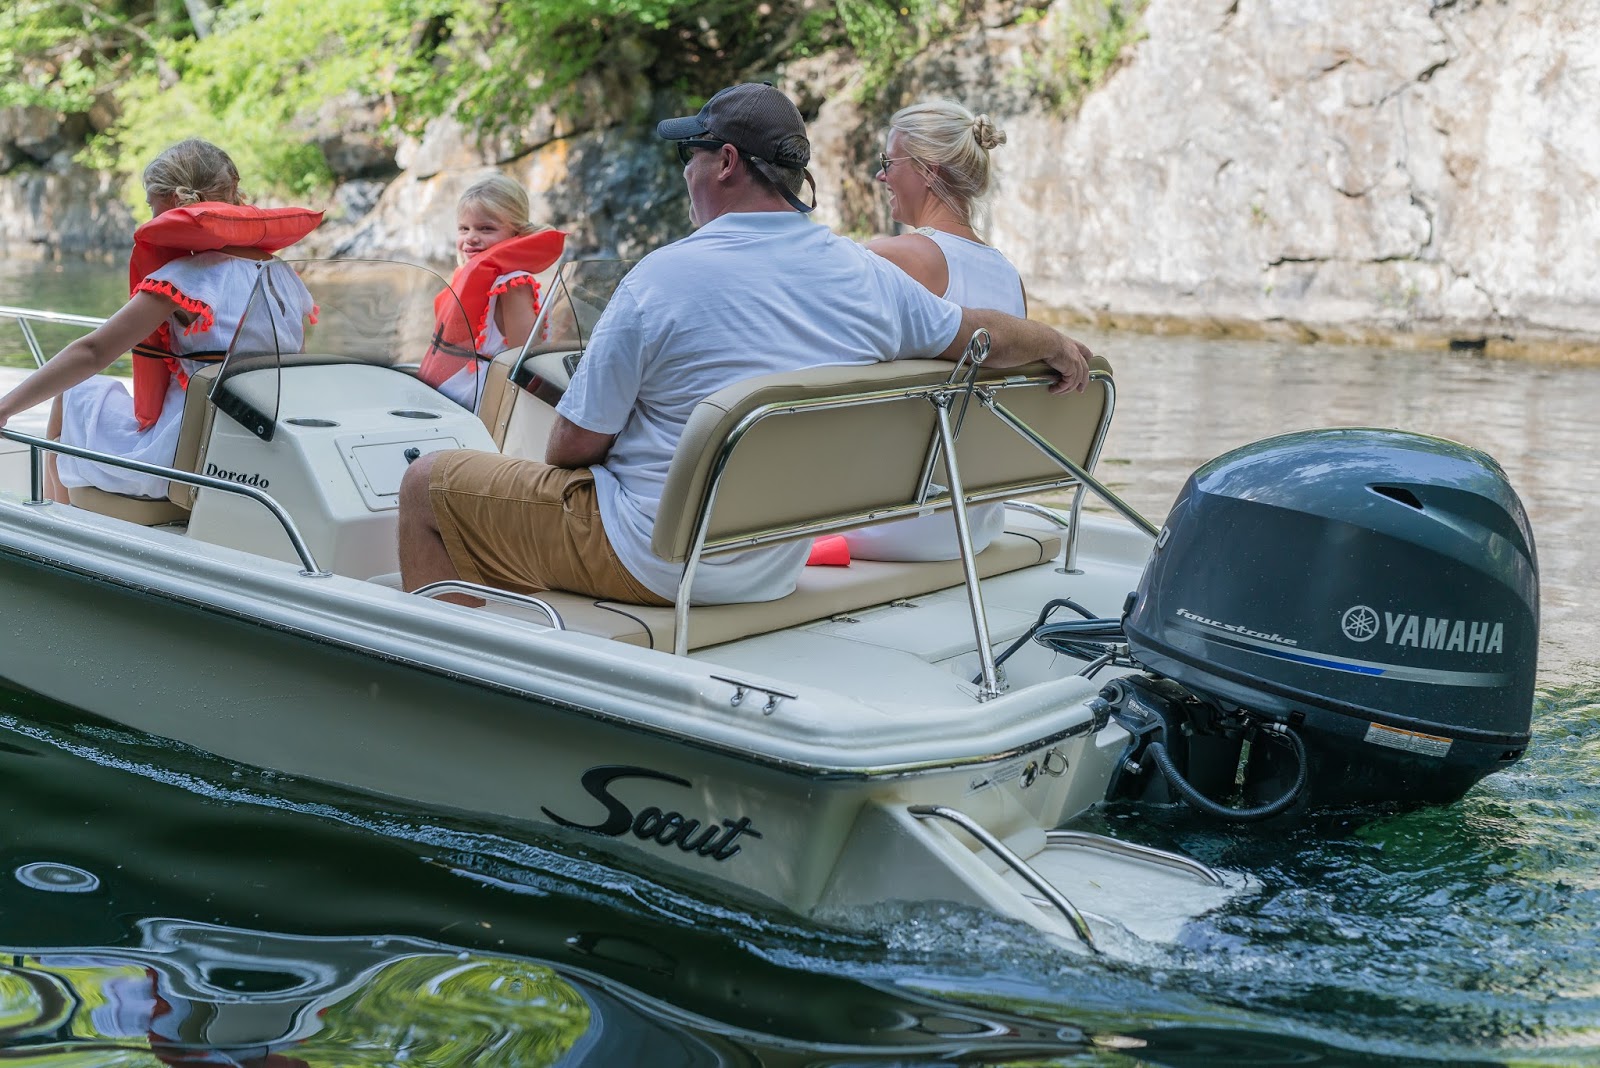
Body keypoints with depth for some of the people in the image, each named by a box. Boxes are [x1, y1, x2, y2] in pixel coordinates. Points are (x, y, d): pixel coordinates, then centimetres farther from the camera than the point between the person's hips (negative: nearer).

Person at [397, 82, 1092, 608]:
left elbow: (574, 445, -11)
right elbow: (983, 334, 12)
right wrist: (1060, 345, 31)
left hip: (652, 558, -7)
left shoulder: (661, 278, -18)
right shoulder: (870, 279, -2)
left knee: (428, 484, 10)